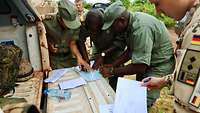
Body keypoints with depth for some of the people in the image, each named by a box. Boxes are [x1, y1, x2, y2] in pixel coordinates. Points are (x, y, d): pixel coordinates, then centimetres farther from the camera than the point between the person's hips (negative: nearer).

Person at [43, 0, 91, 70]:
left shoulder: (75, 25, -16)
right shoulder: (48, 24, -22)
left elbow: (72, 44, -12)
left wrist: (79, 57, -27)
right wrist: (48, 46, -24)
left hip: (69, 59, 2)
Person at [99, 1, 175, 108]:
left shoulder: (141, 28, -34)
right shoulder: (131, 22, -5)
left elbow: (139, 67, -32)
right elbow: (130, 51, 4)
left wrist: (112, 71, -21)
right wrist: (112, 65, -3)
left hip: (160, 65, -9)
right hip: (146, 62, 9)